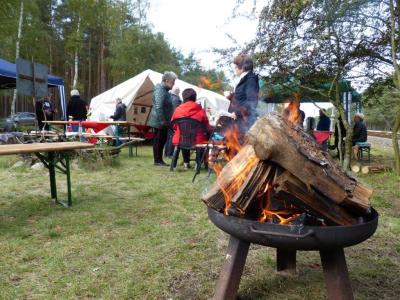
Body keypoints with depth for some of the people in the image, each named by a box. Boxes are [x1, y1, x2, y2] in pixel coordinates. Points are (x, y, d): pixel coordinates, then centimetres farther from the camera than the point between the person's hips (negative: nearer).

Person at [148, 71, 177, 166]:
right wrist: (162, 121, -24)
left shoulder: (165, 90, 14)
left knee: (162, 140, 14)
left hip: (163, 121, 10)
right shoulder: (160, 90, -17)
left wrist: (167, 121, 22)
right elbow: (158, 107, -25)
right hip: (159, 121, -10)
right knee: (158, 140, -1)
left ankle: (159, 160, 22)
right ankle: (157, 161, 8)